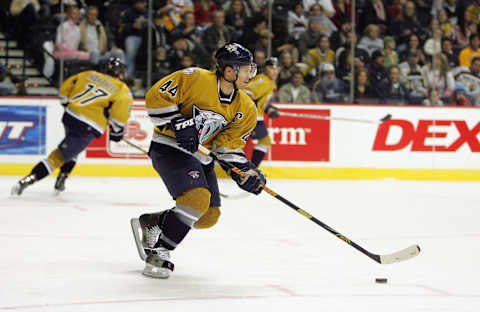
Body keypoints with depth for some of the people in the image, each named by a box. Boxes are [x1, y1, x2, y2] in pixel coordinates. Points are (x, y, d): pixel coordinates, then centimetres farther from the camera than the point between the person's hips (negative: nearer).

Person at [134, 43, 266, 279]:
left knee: (209, 216, 2)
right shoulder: (195, 79, -17)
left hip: (201, 158, 8)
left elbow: (229, 145, 3)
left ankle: (151, 223, 23)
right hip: (170, 147, -8)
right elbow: (157, 97, -16)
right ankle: (158, 252, -14)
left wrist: (244, 171, -12)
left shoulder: (245, 109, 2)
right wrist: (178, 124, -24)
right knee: (197, 197, -26)